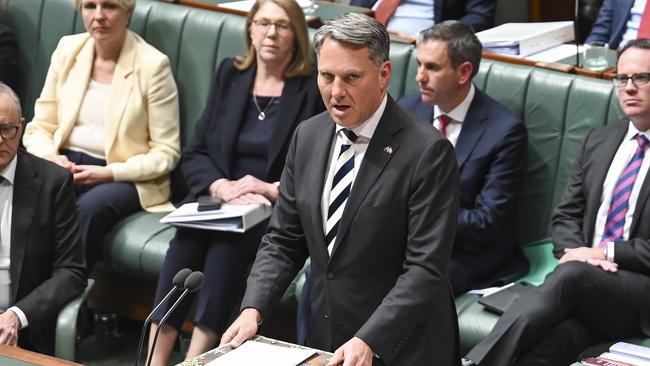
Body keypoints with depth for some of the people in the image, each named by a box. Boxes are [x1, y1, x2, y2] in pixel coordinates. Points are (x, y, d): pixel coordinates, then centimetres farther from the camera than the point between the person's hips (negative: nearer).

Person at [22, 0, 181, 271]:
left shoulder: (153, 65, -7)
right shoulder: (68, 49, 7)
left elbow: (166, 152, -5)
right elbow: (40, 126, 11)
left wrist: (110, 173, -18)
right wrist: (49, 156, -11)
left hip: (125, 178, -4)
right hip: (66, 166, 4)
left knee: (89, 207, -36)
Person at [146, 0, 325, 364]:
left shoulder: (314, 88, 2)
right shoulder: (230, 74, 14)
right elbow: (195, 153, 11)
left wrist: (274, 190, -15)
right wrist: (222, 186, -8)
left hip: (278, 210, -3)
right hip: (219, 198, 3)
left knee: (228, 243, -34)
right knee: (188, 237, -29)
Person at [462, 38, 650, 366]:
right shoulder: (598, 141, 21)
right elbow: (566, 216, 18)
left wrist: (607, 253, -13)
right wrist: (576, 252, -5)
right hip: (583, 289, 4)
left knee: (572, 275, -36)